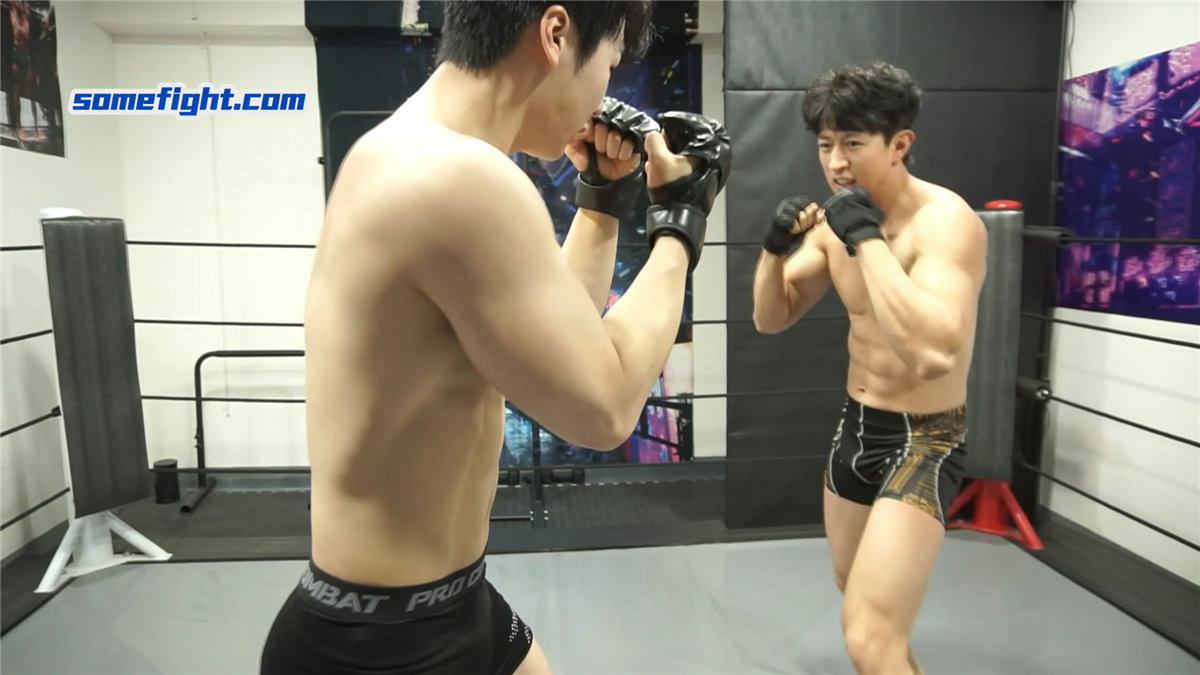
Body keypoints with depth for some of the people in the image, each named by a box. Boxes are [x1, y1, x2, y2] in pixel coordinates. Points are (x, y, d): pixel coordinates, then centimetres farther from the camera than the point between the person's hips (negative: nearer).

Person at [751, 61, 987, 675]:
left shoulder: (946, 221, -23)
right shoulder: (835, 222, -1)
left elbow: (937, 353, -39)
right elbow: (770, 319, 3)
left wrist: (869, 239, -34)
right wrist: (775, 248, -15)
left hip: (924, 440, -7)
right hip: (855, 425, 8)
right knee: (856, 586, 28)